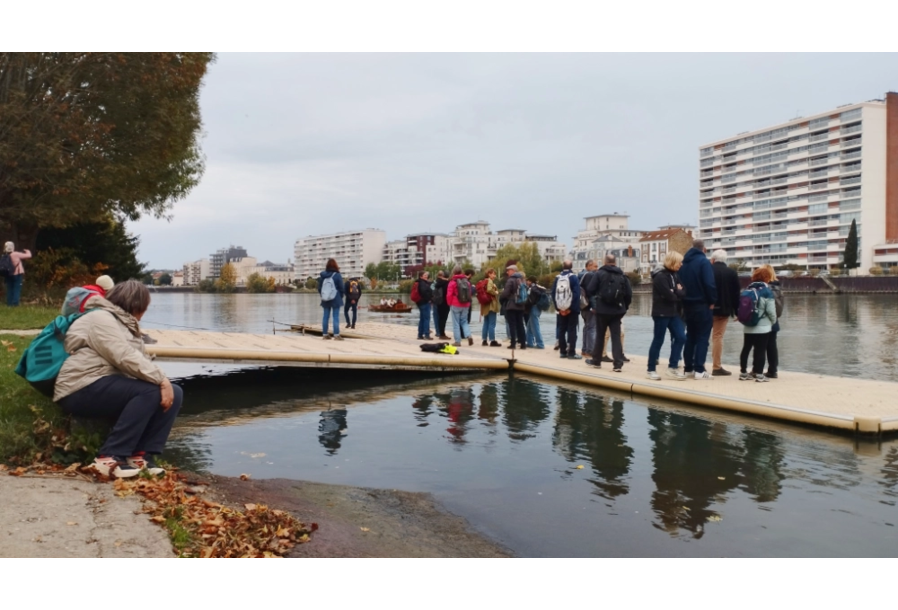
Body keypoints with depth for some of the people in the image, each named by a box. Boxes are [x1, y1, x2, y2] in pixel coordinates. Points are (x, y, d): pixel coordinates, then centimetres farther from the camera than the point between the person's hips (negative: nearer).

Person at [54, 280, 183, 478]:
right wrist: (161, 380, -23)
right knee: (149, 392, -30)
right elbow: (125, 358, -22)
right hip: (83, 390, -9)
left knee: (174, 393, -6)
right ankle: (110, 457, -25)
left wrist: (161, 380, -7)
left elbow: (139, 359, 11)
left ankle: (143, 453, -9)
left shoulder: (125, 323, 22)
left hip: (111, 386, 9)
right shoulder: (100, 318, -9)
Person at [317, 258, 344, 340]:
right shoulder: (337, 275, -9)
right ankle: (336, 334, -9)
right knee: (336, 317, -5)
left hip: (325, 299, 4)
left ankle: (325, 334, 14)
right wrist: (341, 297, 7)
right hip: (336, 299, -4)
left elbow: (319, 288, 8)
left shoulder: (322, 275, 3)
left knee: (325, 316, 10)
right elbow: (341, 288, -6)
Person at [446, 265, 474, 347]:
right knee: (464, 321, 15)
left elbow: (449, 295, -11)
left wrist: (450, 303, 5)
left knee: (456, 323, 2)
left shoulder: (453, 282, -9)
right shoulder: (467, 281, 6)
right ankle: (469, 335, -6)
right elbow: (470, 293, 8)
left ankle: (458, 341, 1)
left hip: (455, 305, -5)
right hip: (465, 305, 5)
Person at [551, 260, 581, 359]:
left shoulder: (557, 278, 7)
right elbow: (576, 294, -16)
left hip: (561, 309, 4)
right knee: (572, 330, -1)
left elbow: (553, 293, 5)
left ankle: (563, 351, 13)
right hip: (572, 309, -4)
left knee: (561, 330, 11)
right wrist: (571, 308, -12)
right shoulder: (573, 277, -7)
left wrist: (558, 307, 4)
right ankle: (571, 353, -3)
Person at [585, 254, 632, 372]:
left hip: (602, 310, -2)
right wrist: (624, 307, 12)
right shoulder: (622, 276, 3)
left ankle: (596, 360, 23)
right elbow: (629, 294, 1)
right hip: (617, 311, 2)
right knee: (616, 337, 4)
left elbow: (591, 290, -10)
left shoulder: (599, 273, -6)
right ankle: (618, 364, -3)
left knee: (600, 335, 12)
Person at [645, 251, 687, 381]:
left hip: (674, 313, 8)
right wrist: (679, 293, -2)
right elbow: (670, 296, -20)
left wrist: (678, 292, -12)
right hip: (661, 313, -8)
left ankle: (672, 367, 10)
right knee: (658, 341, -2)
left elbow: (681, 292, 9)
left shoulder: (674, 275, 14)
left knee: (681, 337, 1)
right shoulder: (660, 276, -15)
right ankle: (651, 370, 8)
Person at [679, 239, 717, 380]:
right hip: (702, 305, -6)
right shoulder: (704, 261, -10)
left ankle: (688, 368, 13)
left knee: (690, 336, 13)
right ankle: (699, 370, -7)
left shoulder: (683, 262, 10)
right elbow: (709, 284, -19)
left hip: (687, 304, 6)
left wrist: (683, 300, 12)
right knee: (703, 337, -2)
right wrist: (712, 301, -8)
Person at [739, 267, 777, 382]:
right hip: (763, 327, -5)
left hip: (748, 326, 5)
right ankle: (759, 374, 1)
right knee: (761, 350, 0)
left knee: (746, 349, 10)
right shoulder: (767, 291, -9)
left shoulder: (748, 289, 6)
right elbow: (771, 310, -10)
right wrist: (773, 321, 7)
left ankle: (743, 373, 16)